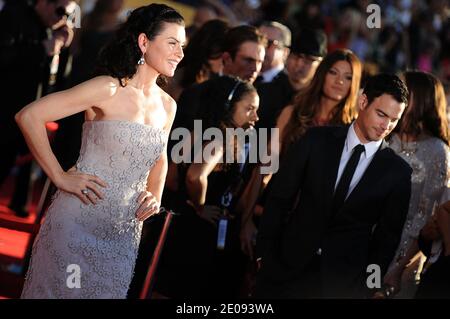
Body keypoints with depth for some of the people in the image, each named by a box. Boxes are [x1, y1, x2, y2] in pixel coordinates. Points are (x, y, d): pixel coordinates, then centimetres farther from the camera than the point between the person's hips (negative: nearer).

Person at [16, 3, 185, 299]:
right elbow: (28, 116, -15)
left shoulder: (167, 105, 8)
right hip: (79, 220, -6)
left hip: (125, 231, 6)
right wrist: (60, 177, -14)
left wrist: (155, 197, 7)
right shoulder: (108, 89, -12)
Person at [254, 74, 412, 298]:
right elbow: (279, 198, 2)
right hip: (288, 266, 1)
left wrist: (367, 286, -2)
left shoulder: (398, 172, -2)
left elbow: (388, 237, 3)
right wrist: (264, 254, -1)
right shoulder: (316, 140, 0)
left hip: (345, 282, -1)